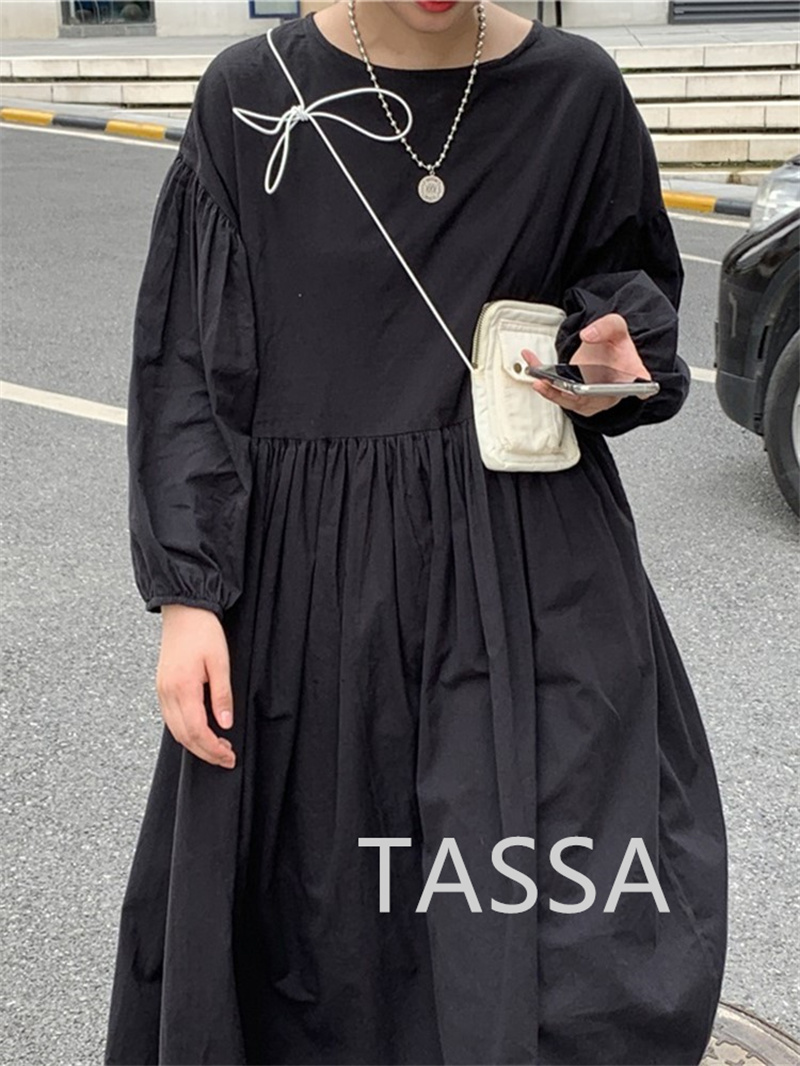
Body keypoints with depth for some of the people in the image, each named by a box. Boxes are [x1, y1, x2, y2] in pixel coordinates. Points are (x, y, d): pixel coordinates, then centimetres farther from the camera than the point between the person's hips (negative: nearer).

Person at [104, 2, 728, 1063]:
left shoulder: (575, 89, 0)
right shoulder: (250, 95, -2)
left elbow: (627, 274, 15)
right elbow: (187, 364, -1)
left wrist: (617, 363, -9)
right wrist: (186, 594, -8)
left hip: (534, 562, 1)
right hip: (309, 574, 0)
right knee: (309, 915, 11)